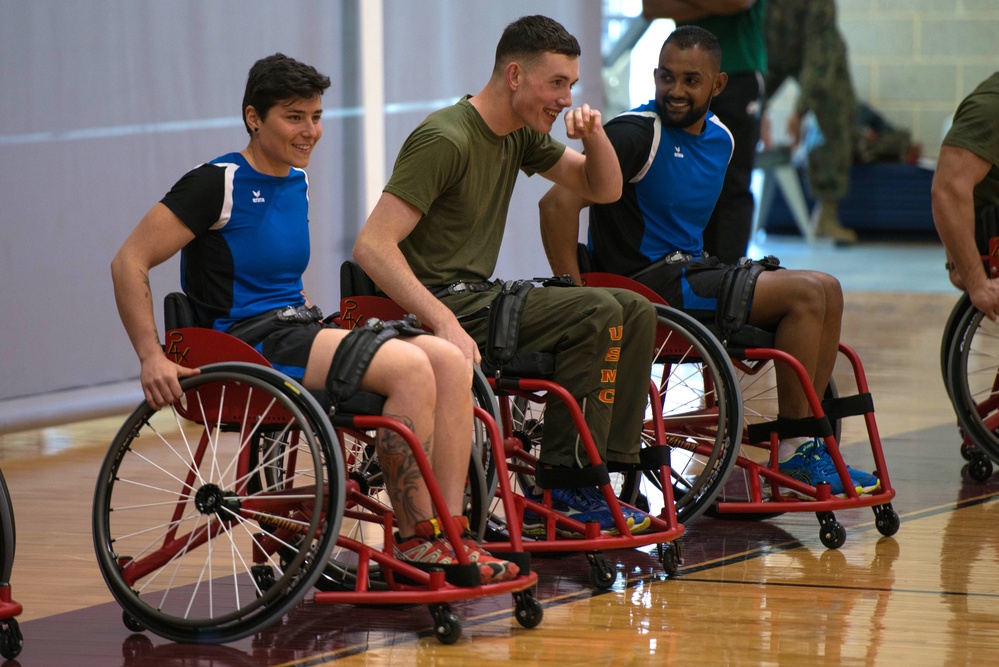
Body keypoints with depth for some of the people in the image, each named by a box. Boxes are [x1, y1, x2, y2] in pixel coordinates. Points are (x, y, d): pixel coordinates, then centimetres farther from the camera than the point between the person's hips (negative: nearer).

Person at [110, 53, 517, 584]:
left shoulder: (296, 181, 17)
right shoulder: (219, 183, -7)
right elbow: (129, 262, -12)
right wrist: (152, 358, -21)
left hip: (300, 324, 8)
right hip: (247, 341, -8)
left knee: (448, 360, -14)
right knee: (409, 368, -27)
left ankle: (448, 537, -18)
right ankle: (414, 541, -20)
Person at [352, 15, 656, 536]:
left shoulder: (520, 136, 12)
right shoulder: (447, 139, -16)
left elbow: (604, 189, 24)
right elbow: (372, 247, -24)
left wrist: (594, 135, 1)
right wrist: (445, 323, -34)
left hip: (479, 297, 10)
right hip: (441, 303, -9)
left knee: (635, 313, 1)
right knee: (596, 314, -23)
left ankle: (599, 471, -2)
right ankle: (557, 490, -18)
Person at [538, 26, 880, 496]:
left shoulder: (719, 139, 14)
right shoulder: (637, 134, -13)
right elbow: (558, 203, -22)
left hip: (689, 271, 9)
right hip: (646, 285, -9)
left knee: (828, 292, 2)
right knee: (805, 293, -17)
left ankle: (805, 440, 3)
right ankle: (790, 450, -10)